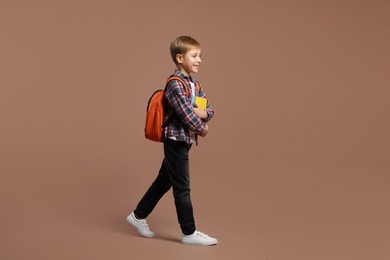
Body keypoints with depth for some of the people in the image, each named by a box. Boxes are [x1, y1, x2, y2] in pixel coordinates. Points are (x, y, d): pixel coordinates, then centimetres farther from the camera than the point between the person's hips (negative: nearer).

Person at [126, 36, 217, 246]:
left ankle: (138, 216, 31)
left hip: (184, 141, 10)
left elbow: (209, 109, 12)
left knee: (164, 181, 17)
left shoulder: (193, 84, 12)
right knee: (182, 188, -1)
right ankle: (189, 233, 9)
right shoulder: (176, 84, -17)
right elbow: (186, 114, -23)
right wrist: (202, 129, -8)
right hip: (176, 140, -10)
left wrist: (203, 113, -11)